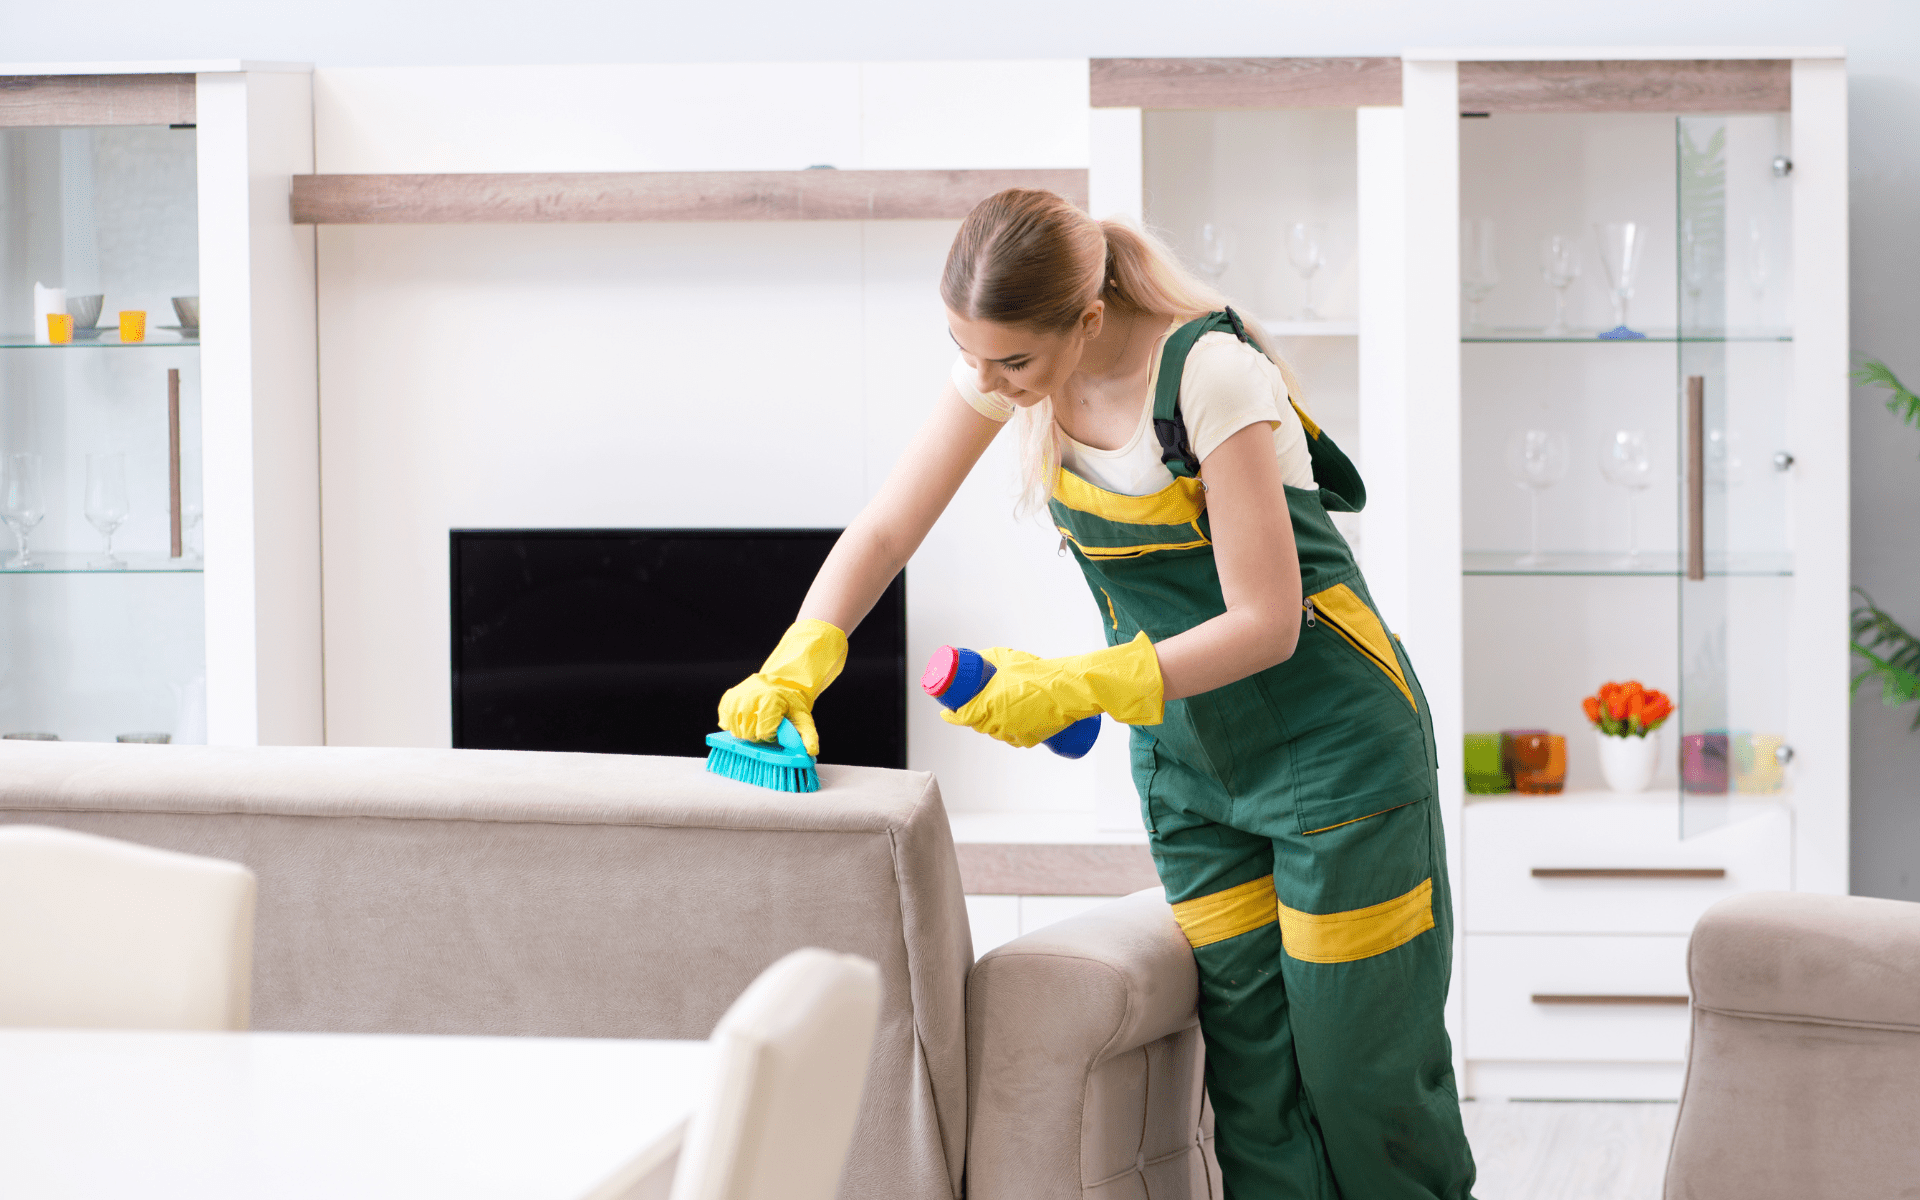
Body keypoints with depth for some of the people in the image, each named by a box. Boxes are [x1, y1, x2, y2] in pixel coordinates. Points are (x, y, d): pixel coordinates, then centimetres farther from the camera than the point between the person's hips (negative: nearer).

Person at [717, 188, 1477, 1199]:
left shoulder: (1209, 372, -26)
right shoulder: (1005, 362, -6)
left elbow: (1266, 621, -24)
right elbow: (884, 530, -2)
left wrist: (1073, 689, -28)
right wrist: (794, 666, -19)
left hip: (1329, 738, -6)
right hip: (1187, 757, 6)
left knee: (1359, 1071, -1)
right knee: (1250, 1074, 3)